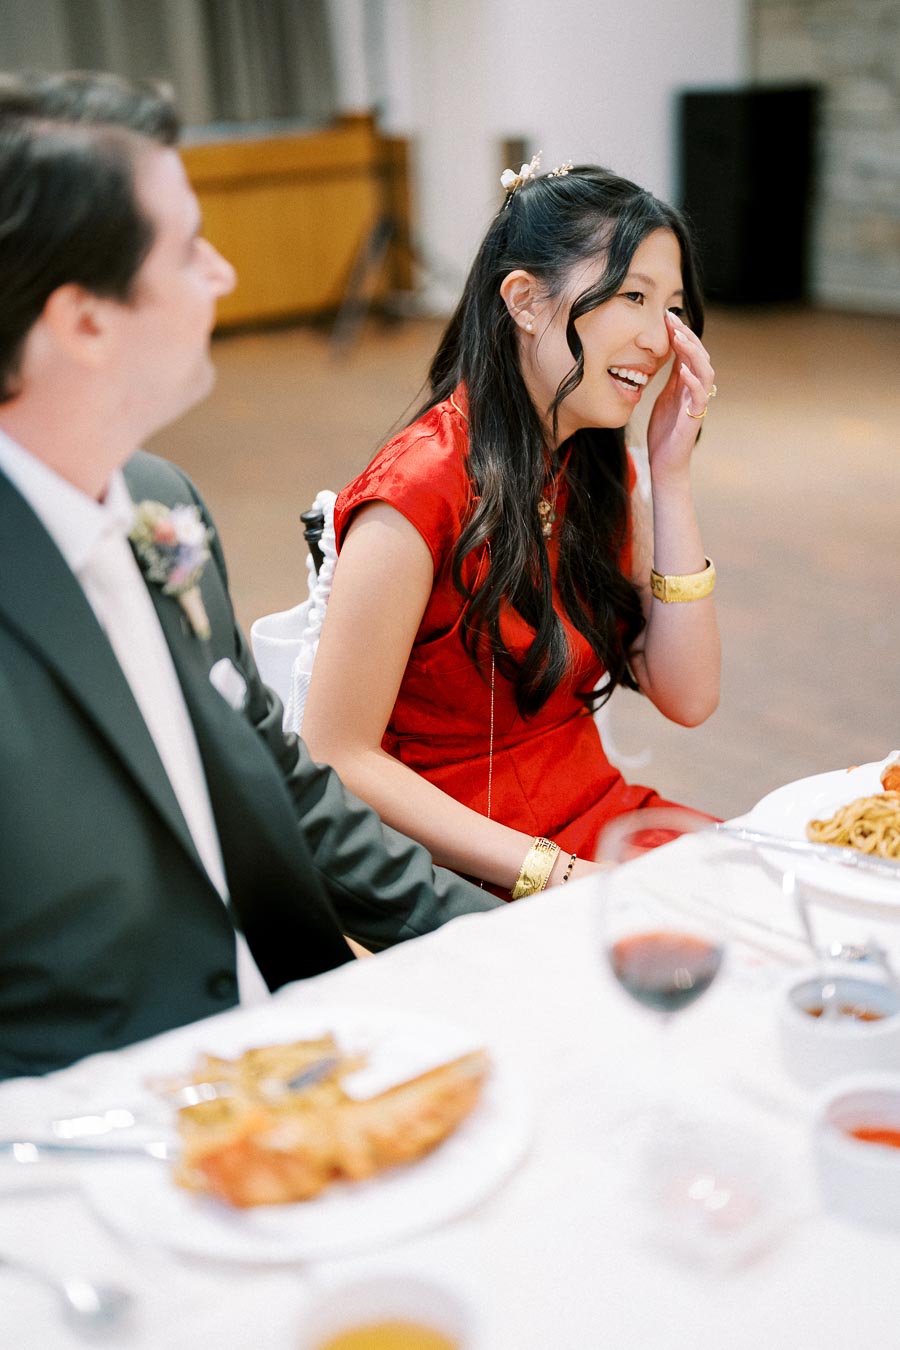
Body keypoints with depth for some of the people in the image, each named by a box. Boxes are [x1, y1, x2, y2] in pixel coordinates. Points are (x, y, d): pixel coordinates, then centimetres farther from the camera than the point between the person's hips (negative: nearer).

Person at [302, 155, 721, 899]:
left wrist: (672, 474, -5)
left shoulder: (599, 467, 5)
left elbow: (687, 696, 0)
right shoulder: (423, 491, -19)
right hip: (478, 874, -7)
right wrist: (553, 873, -22)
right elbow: (337, 760, -18)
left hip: (601, 815, 7)